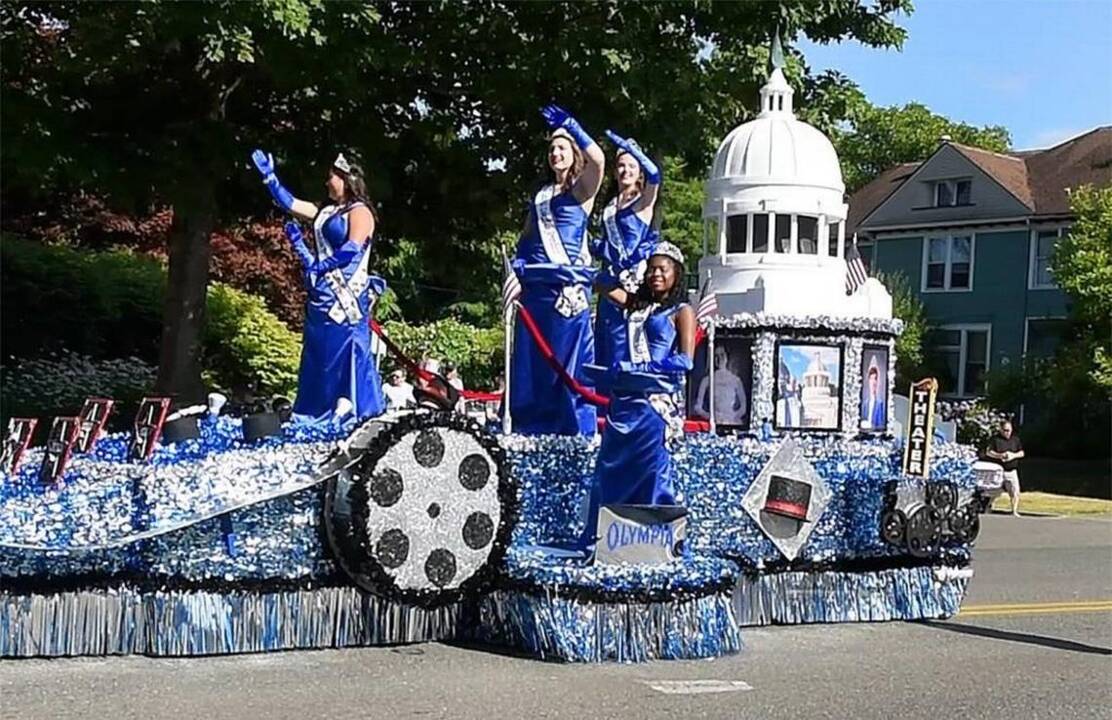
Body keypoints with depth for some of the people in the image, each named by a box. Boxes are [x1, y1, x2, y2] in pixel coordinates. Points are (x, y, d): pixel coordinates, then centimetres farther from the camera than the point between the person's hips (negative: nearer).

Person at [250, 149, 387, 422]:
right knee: (318, 352, 6)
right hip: (323, 294, 9)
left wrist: (318, 265, -11)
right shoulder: (325, 211, 19)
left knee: (346, 351, -13)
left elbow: (352, 248, -18)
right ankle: (316, 410, 8)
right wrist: (269, 176, 20)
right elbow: (288, 203, 24)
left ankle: (359, 409, -12)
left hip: (347, 296, -9)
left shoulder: (359, 212, -5)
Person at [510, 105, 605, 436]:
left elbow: (598, 159, -17)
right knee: (532, 364, 5)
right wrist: (516, 272, 6)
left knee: (569, 363, -5)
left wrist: (570, 125, -12)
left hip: (568, 287, -5)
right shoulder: (541, 196, 20)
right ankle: (534, 431, 11)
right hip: (535, 287, 6)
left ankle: (577, 432, -1)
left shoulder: (582, 191, 4)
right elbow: (525, 240, 22)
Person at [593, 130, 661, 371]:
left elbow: (654, 174, -21)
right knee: (604, 345, 6)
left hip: (633, 284, -7)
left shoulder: (644, 202, -1)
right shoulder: (610, 207, 17)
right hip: (610, 283, 7)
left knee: (624, 350, -7)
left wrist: (628, 145, -29)